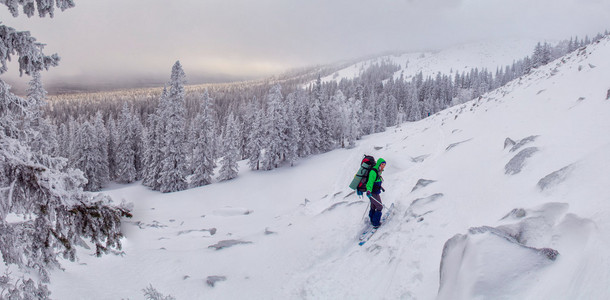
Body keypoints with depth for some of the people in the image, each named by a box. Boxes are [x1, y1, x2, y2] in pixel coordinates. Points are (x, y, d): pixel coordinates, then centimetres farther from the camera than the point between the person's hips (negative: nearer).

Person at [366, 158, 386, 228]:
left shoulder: (378, 172, 7)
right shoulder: (373, 172, -23)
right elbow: (370, 182, -32)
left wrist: (381, 187, 36)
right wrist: (368, 190, -47)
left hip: (376, 192, 9)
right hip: (373, 193, -9)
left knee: (373, 207, 21)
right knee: (379, 207, 1)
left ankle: (372, 221, 36)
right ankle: (376, 223, 10)